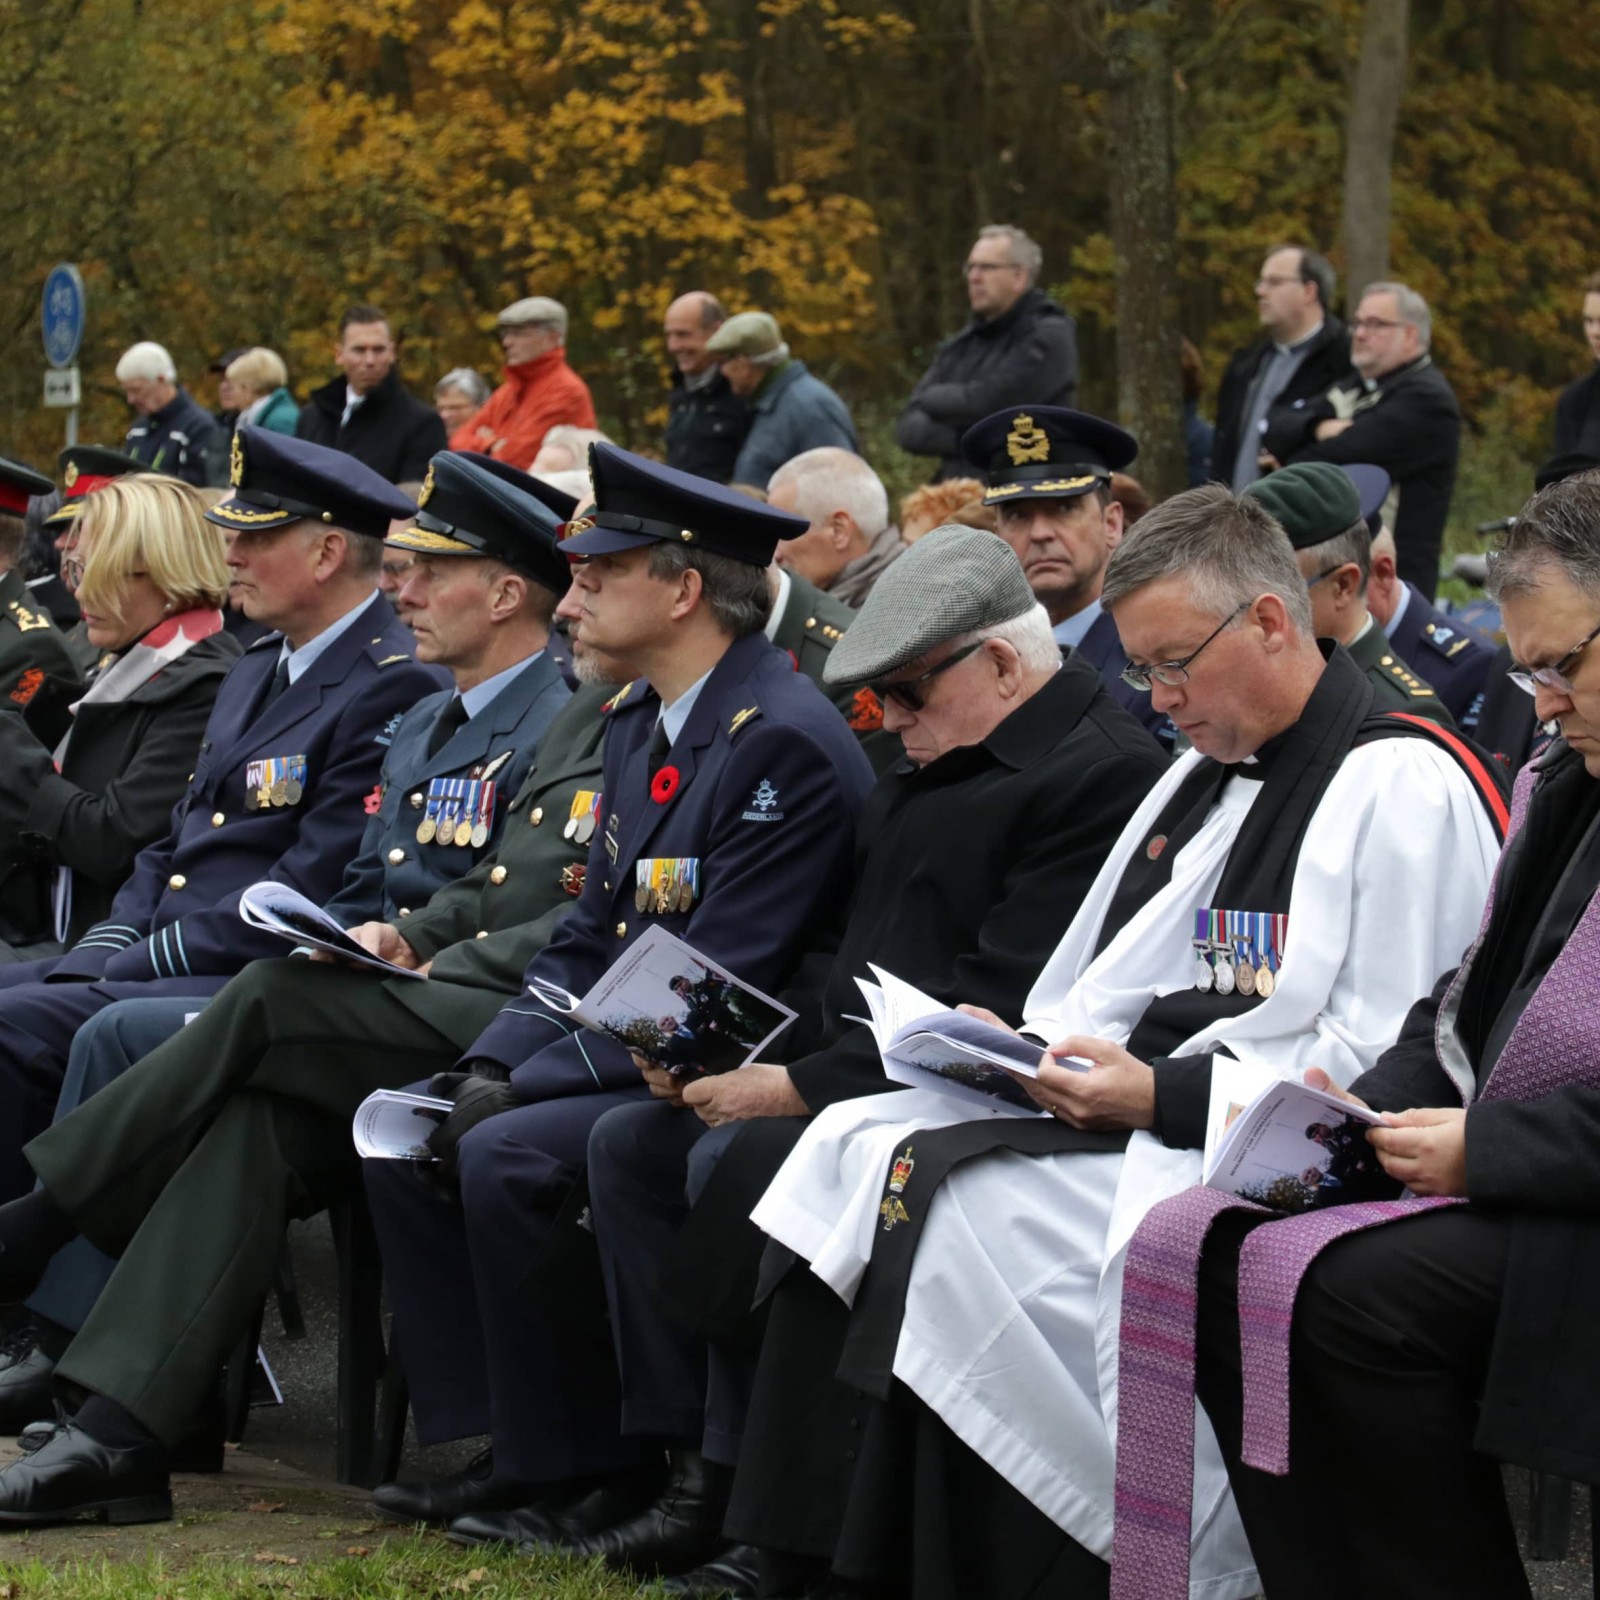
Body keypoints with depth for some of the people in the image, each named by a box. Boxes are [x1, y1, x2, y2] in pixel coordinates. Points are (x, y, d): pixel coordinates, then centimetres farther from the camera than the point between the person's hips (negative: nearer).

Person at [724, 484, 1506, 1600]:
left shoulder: (1402, 785, -11)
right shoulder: (1206, 774, 19)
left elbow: (1373, 1058, -17)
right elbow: (1115, 990, 23)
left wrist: (1161, 1096, -20)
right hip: (1140, 1101, 10)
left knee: (976, 1214, -27)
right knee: (861, 1151, -5)